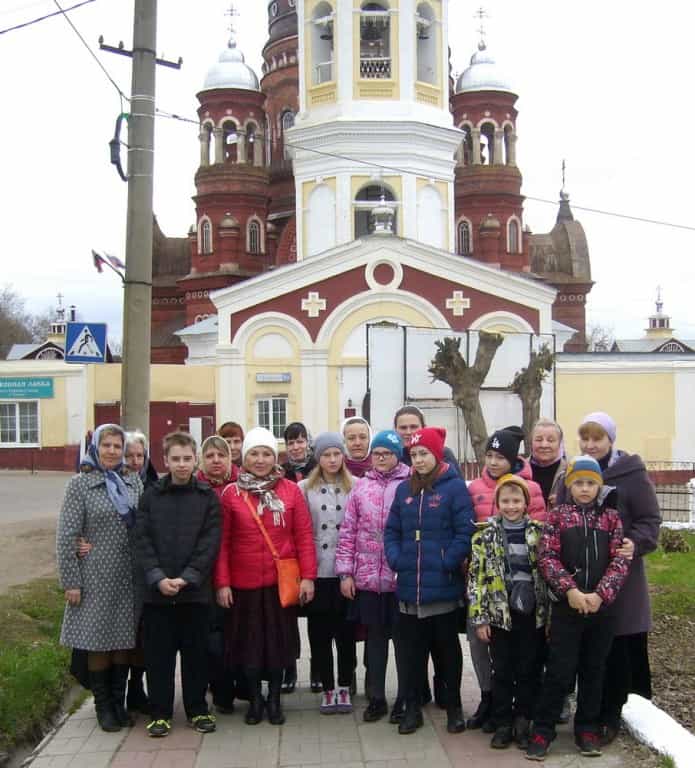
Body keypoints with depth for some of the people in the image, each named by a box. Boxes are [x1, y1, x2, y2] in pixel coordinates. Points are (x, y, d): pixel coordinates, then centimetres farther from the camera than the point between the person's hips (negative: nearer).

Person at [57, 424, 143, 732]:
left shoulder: (133, 482, 6)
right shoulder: (80, 484, -4)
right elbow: (66, 536, -6)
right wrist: (70, 582, -10)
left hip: (130, 577, 3)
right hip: (96, 578, -3)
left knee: (125, 641, 9)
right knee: (98, 642, 5)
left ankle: (119, 701, 23)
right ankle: (103, 706, 19)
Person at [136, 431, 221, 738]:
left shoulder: (208, 497, 2)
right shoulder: (151, 496, 5)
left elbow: (210, 543, -5)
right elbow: (143, 540, -1)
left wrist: (186, 578, -14)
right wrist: (158, 577, -14)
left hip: (195, 589, -1)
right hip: (157, 589, 1)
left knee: (196, 652, 8)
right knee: (159, 653, 6)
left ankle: (197, 709, 21)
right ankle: (160, 712, 18)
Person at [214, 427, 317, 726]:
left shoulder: (291, 490, 0)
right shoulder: (231, 493, 0)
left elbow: (304, 536, -1)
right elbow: (222, 542, 1)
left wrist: (308, 576, -6)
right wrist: (222, 582, -3)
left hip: (282, 581, 0)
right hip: (244, 583, 0)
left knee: (278, 640, 9)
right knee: (249, 642, 9)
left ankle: (274, 698, 26)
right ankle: (254, 699, 27)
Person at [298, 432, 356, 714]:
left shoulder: (356, 487, 2)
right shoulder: (304, 488, 4)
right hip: (317, 572, 1)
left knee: (346, 632, 5)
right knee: (320, 633, 5)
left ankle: (344, 688, 19)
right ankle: (327, 689, 17)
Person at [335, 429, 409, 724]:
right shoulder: (361, 486, 6)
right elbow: (348, 533, 6)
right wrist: (345, 572, 1)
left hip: (401, 578, -3)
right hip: (367, 578, 3)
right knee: (375, 638, 14)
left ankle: (406, 699, 21)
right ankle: (376, 698, 26)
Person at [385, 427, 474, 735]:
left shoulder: (455, 487, -7)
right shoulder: (404, 489, 9)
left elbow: (465, 532, -12)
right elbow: (391, 531, 11)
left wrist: (447, 564, -17)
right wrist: (396, 560, -3)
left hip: (443, 586, -4)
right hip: (409, 586, 4)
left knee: (448, 648, 10)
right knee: (411, 649, 11)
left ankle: (454, 707, 23)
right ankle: (412, 707, 23)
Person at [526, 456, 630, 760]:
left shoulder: (611, 517, 4)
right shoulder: (557, 515, 0)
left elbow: (619, 561, -2)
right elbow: (547, 557, -7)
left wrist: (600, 594, -14)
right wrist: (570, 589, -18)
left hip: (601, 606, 2)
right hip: (566, 605, -2)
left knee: (594, 670, 12)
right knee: (559, 670, -1)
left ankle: (587, 729, 24)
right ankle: (542, 730, 10)